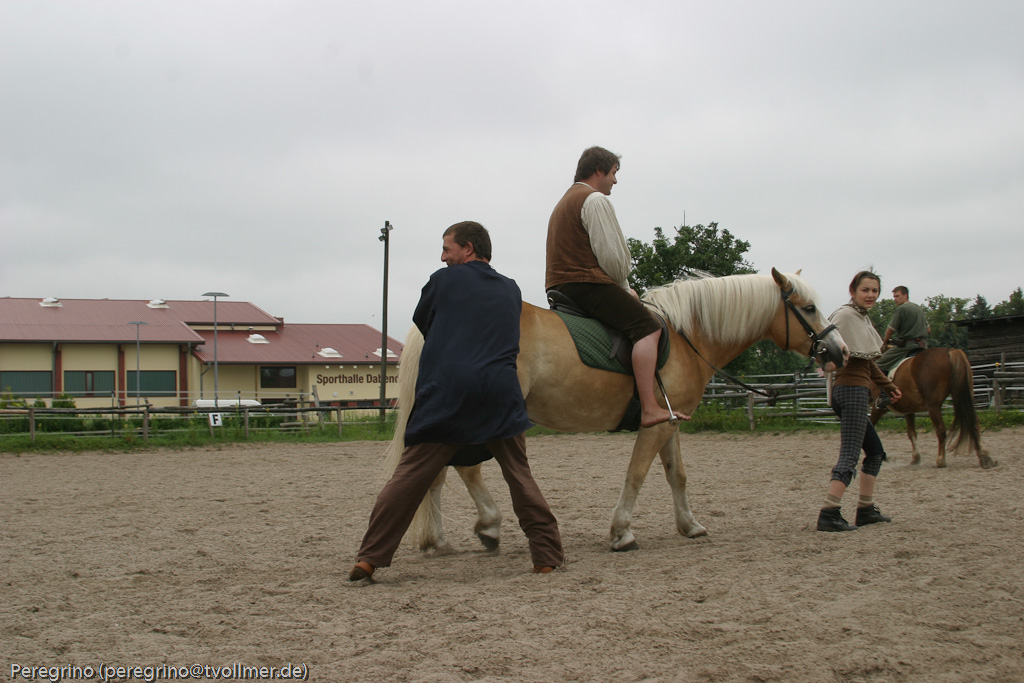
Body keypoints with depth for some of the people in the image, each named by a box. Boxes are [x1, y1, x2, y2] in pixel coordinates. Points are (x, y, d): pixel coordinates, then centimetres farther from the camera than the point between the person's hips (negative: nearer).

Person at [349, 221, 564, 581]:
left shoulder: (443, 280, 8)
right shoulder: (511, 290, 18)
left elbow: (420, 322, 22)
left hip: (445, 392, -2)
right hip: (500, 392, 3)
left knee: (409, 476, 0)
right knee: (520, 476, 11)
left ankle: (369, 558, 0)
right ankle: (547, 555, 9)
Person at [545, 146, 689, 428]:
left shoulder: (564, 202, 26)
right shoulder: (595, 199, -7)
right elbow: (611, 254, -14)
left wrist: (621, 288, 18)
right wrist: (625, 288, 4)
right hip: (587, 284, -11)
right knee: (647, 326, -20)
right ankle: (649, 409, -34)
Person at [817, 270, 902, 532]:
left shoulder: (863, 319, 19)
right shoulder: (845, 315, -10)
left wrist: (888, 385, 31)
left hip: (856, 391, 10)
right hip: (851, 390, -10)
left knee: (876, 452, 18)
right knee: (850, 455, -14)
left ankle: (866, 510, 23)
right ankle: (829, 515, -19)